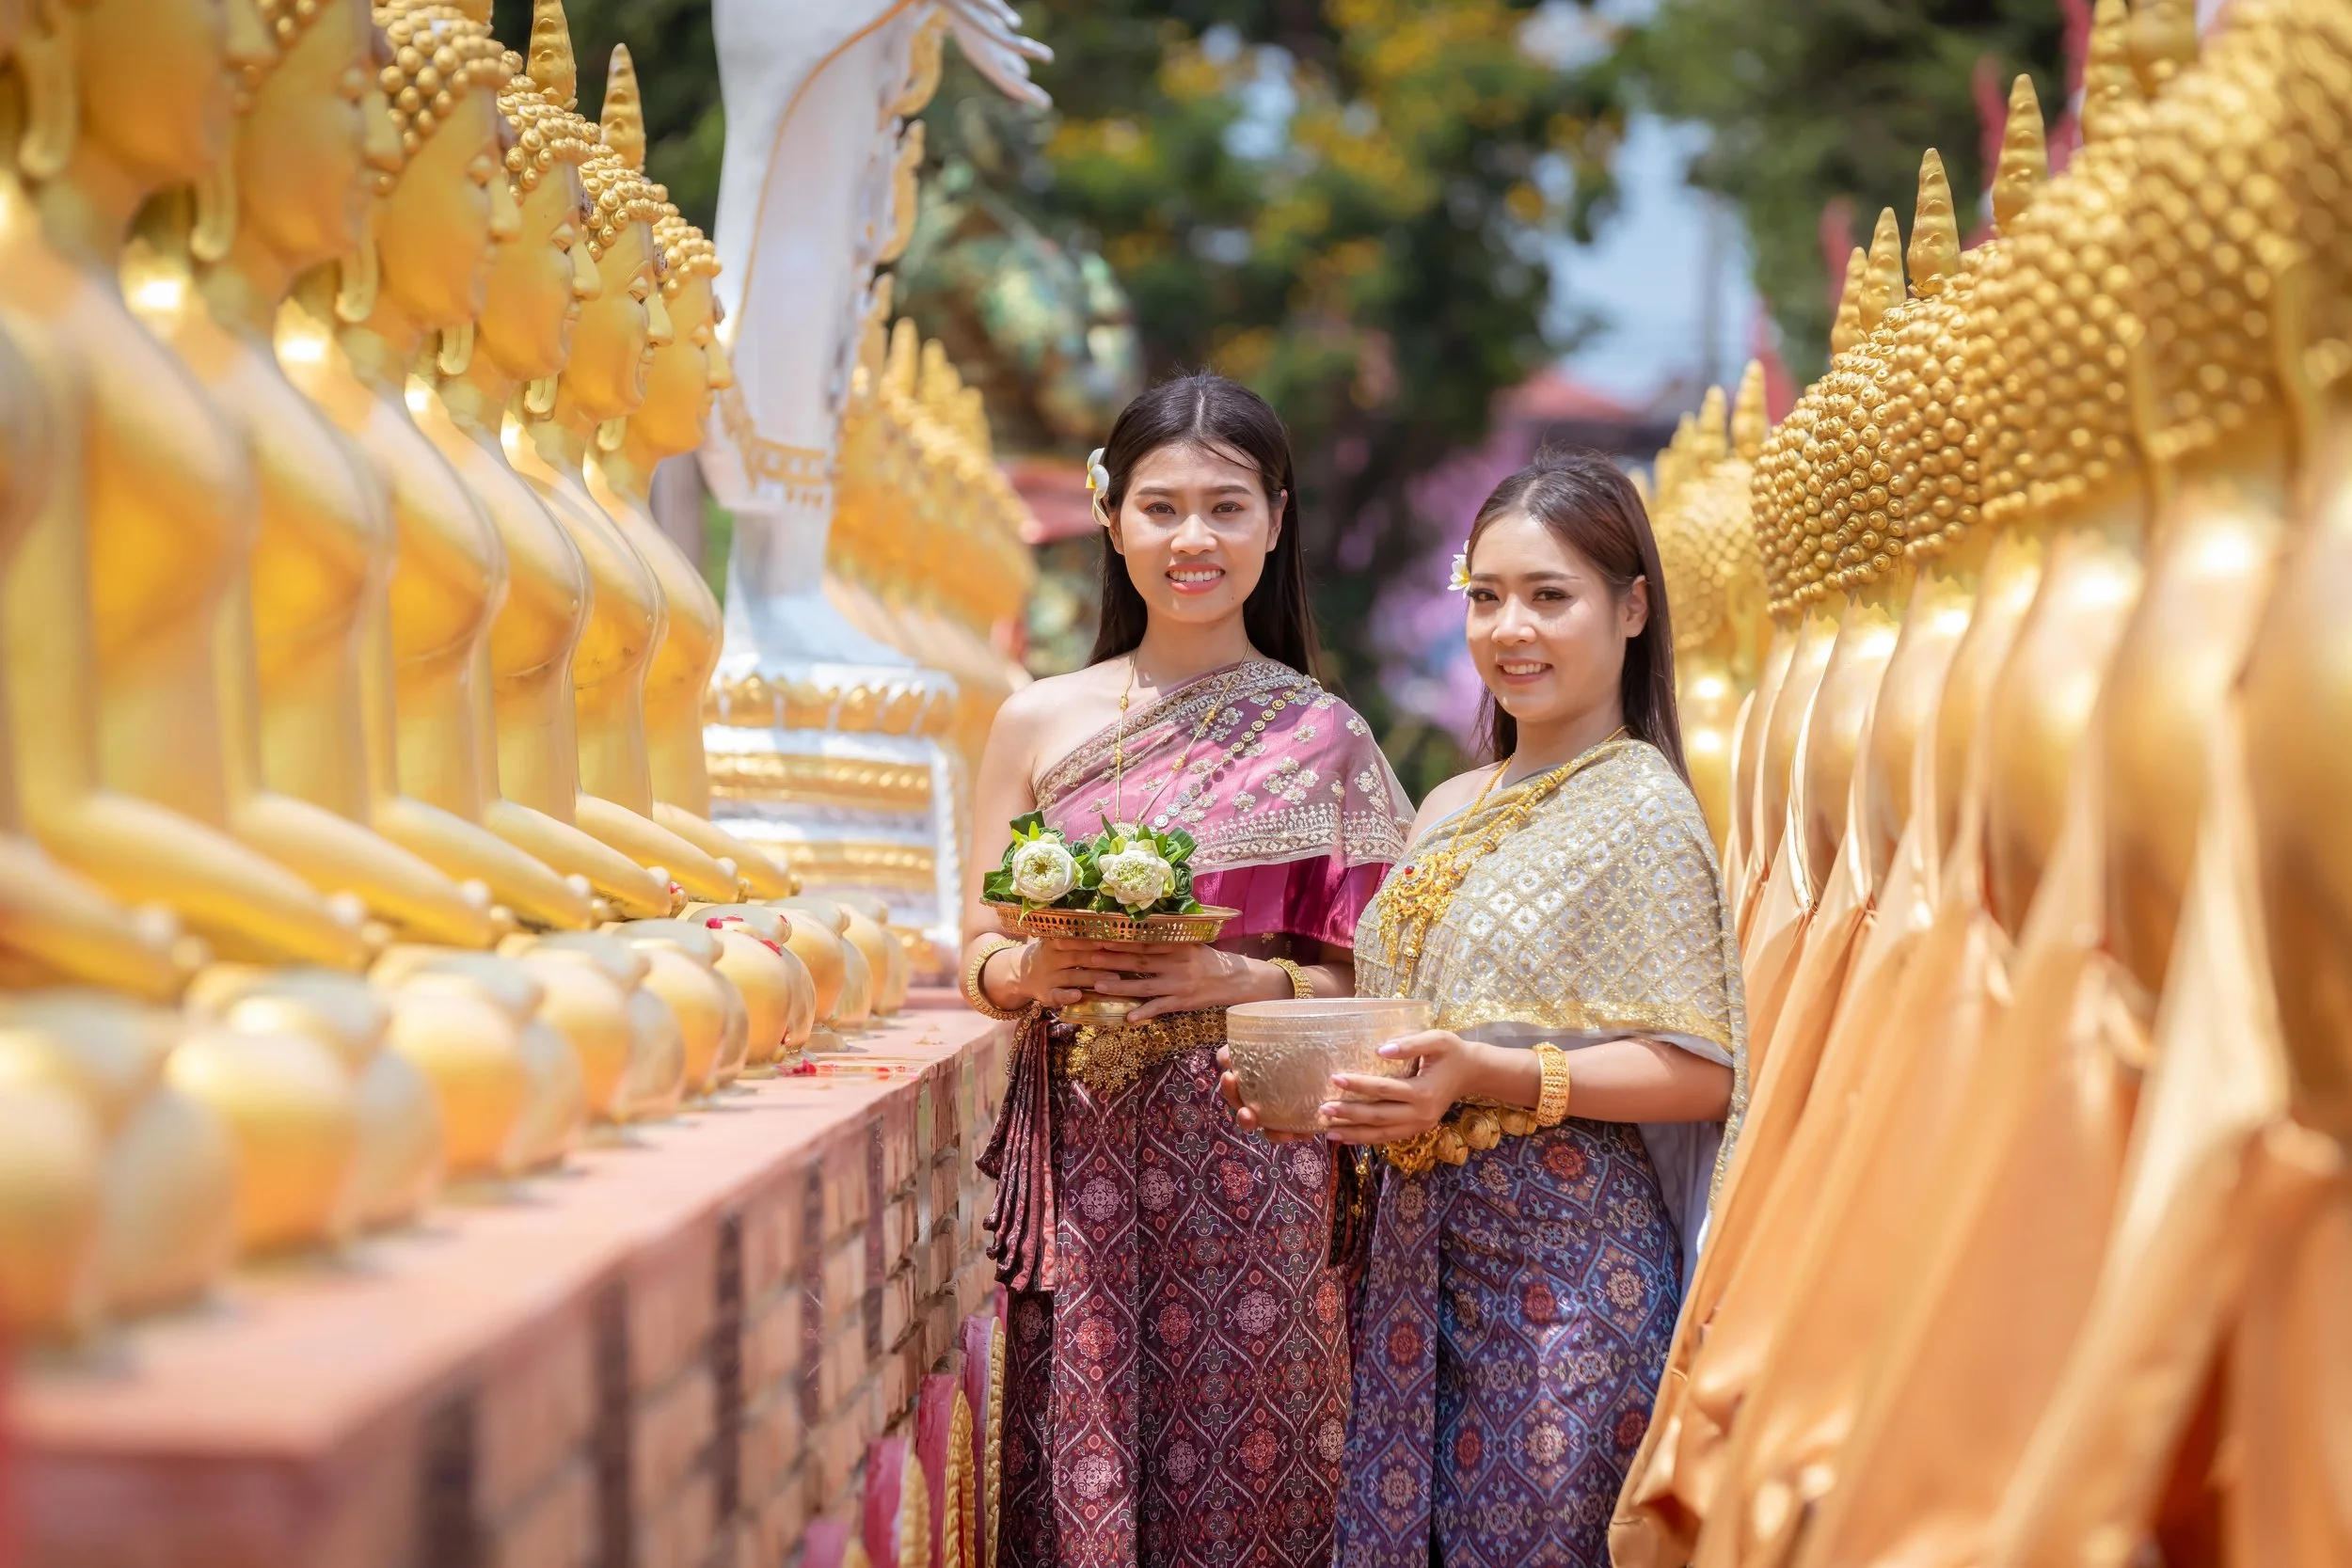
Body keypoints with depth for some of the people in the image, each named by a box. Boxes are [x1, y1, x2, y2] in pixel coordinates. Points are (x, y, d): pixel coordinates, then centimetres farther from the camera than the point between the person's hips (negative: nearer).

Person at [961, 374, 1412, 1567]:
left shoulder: (1321, 738, 2)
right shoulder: (1040, 722, 6)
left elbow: (1371, 978, 3)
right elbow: (977, 955, 9)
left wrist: (1248, 982, -14)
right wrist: (1032, 971, -12)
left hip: (1255, 1162, -1)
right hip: (1079, 1155, 1)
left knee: (1244, 1471, 0)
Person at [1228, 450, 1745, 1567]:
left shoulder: (1638, 806, -9)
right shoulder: (1451, 810, 12)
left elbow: (1701, 1072, -14)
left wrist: (1492, 1077, -23)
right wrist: (1319, 1087, -1)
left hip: (1566, 1259, -6)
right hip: (1422, 1251, 7)